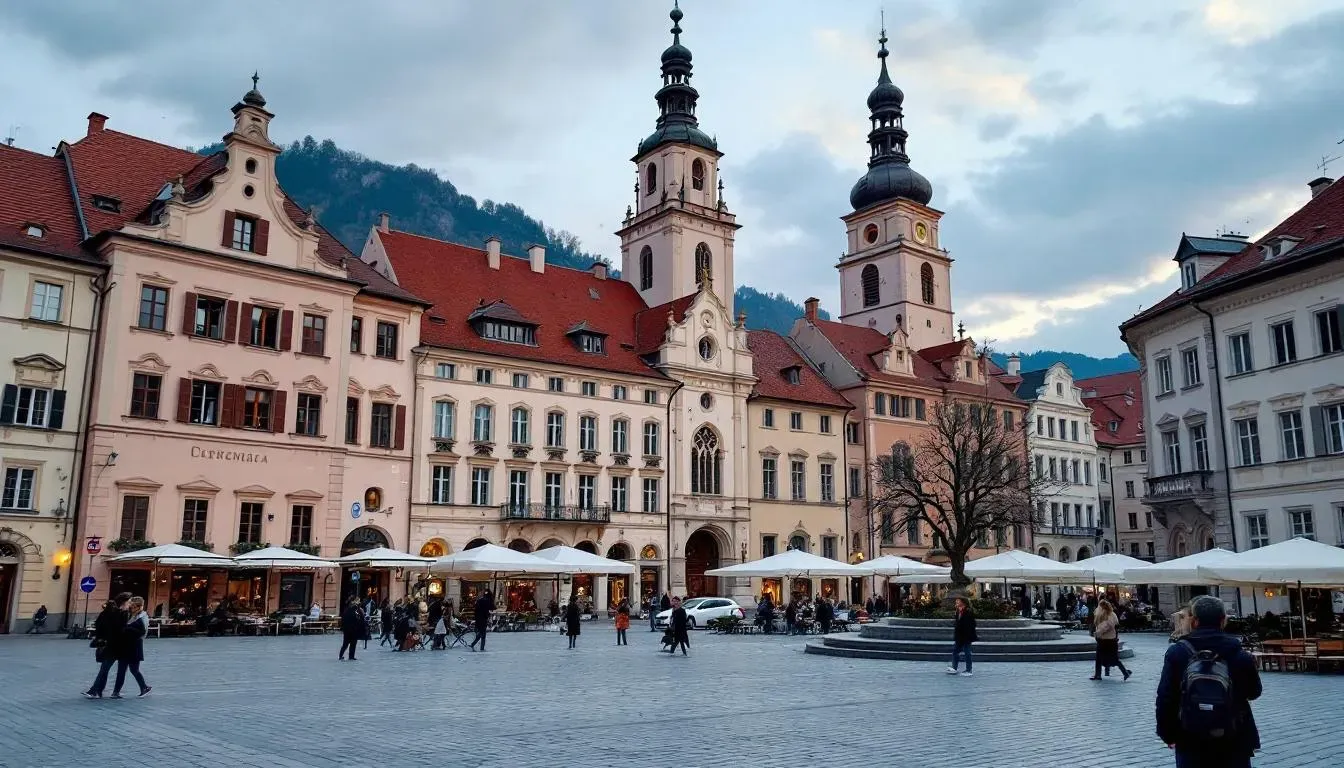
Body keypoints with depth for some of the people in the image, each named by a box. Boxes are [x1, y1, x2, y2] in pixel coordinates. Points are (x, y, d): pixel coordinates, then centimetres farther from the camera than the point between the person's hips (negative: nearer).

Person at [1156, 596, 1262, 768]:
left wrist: (1168, 733, 7)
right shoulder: (1239, 654, -7)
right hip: (1233, 744, 1)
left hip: (1190, 744, 0)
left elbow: (1165, 697, -7)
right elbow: (1253, 692, 11)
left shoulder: (1177, 652, -9)